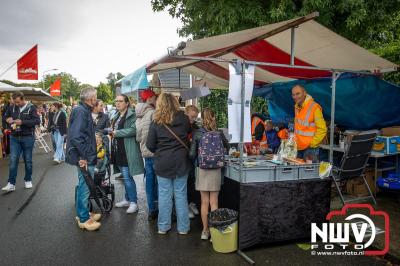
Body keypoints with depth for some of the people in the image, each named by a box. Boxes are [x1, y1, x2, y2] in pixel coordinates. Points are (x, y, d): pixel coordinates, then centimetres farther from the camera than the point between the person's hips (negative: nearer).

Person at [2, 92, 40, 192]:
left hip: (28, 137, -3)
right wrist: (8, 120, -3)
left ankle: (28, 180, 23)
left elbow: (37, 121, -15)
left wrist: (22, 122, -22)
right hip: (14, 138, 3)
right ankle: (11, 183, 4)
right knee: (13, 160, -1)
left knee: (28, 160, 8)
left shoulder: (31, 107, -8)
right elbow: (5, 117, 21)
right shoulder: (11, 108, 5)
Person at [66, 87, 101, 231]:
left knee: (84, 186, 20)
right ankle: (83, 219, 13)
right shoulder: (80, 111, -19)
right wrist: (83, 157, -24)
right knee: (85, 187, 1)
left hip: (87, 156, 10)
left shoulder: (85, 110, 12)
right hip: (85, 158, -10)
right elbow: (76, 136, -27)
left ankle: (83, 213, 34)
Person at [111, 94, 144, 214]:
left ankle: (133, 202, 4)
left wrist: (117, 132, -18)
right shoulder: (117, 116, 17)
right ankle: (127, 199, 28)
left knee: (127, 177, -7)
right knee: (125, 177, 17)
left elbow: (133, 130, -24)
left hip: (127, 151, -9)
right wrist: (111, 131, 9)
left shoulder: (132, 115, -11)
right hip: (118, 150, 9)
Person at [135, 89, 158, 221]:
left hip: (145, 152, 8)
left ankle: (152, 210, 20)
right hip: (155, 151, -8)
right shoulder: (152, 113, -14)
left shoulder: (139, 116, 13)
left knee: (150, 181, 12)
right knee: (158, 182, 0)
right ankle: (157, 209, 6)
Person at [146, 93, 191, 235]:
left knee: (164, 195, 9)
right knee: (181, 195, 9)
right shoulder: (184, 119, -3)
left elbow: (150, 145, -4)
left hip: (163, 163, -1)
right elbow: (189, 132, 16)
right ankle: (183, 227, 19)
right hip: (181, 162, 1)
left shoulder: (156, 122, -7)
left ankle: (163, 227, 20)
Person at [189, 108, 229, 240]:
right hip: (216, 170, 1)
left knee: (204, 202, 8)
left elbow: (192, 154, -8)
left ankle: (205, 231, 17)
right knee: (214, 202, 8)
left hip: (202, 170, -1)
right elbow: (227, 147, 15)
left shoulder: (197, 134, -7)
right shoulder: (219, 133, -2)